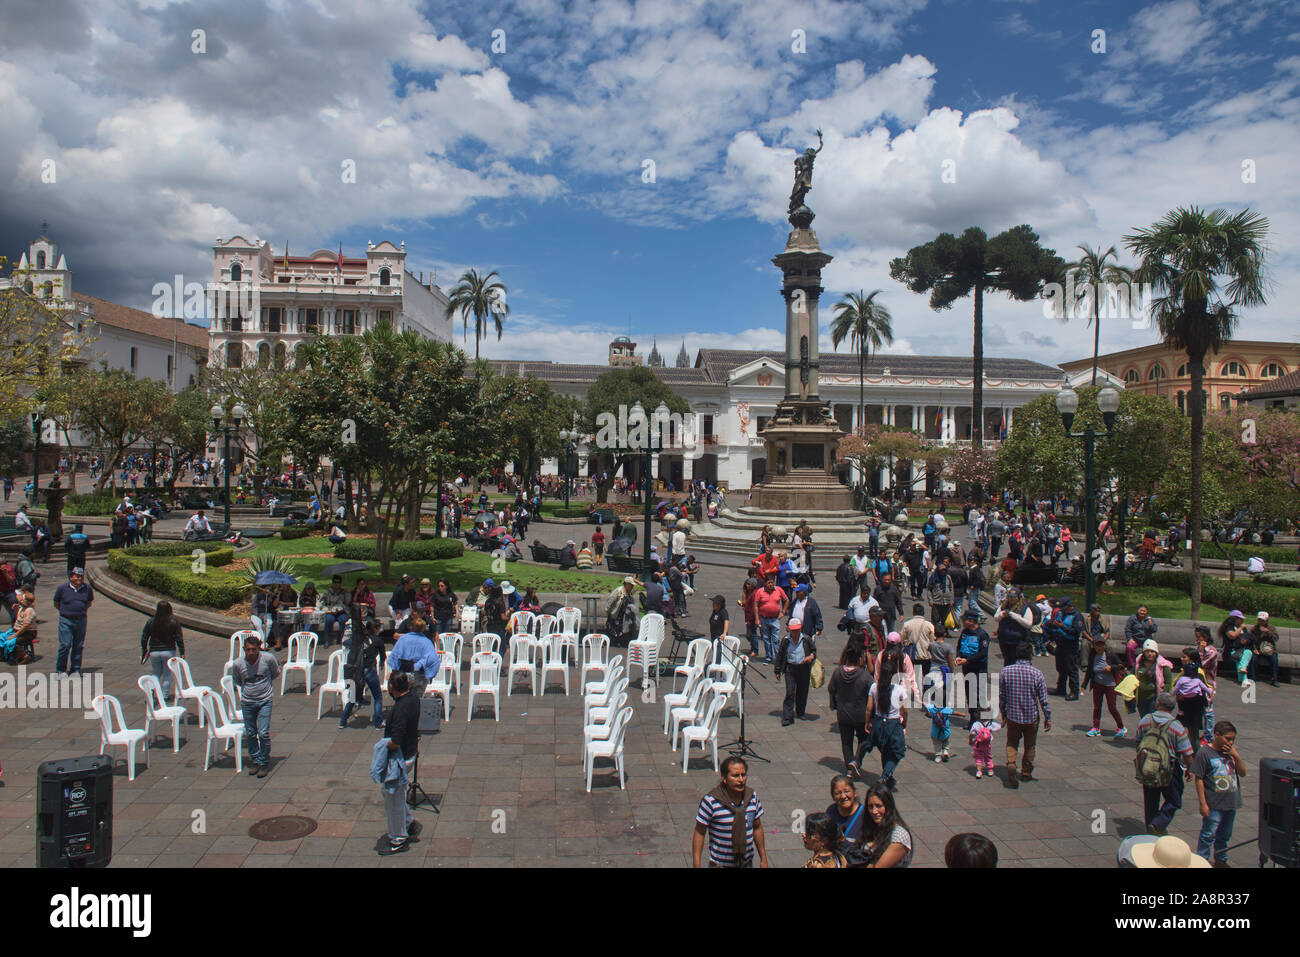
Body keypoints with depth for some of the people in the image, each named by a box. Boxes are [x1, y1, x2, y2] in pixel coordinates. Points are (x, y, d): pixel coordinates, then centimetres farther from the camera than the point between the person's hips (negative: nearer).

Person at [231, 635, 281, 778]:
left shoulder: (268, 658, -15)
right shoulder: (238, 663, -10)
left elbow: (276, 673, 6)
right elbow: (237, 680, 12)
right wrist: (247, 688, 10)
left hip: (265, 700, -2)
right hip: (247, 702, 2)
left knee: (263, 733, -7)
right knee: (250, 733, 9)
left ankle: (265, 763, 8)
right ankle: (255, 761, 26)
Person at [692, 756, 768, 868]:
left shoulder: (752, 797, -7)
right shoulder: (710, 801, -21)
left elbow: (757, 828, 6)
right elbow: (699, 833, -13)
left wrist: (763, 859, 11)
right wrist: (696, 865, -13)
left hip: (747, 862, 4)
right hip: (719, 864, -4)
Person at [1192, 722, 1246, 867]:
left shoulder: (1231, 751, 4)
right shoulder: (1204, 753, -14)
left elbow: (1242, 772, 5)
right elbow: (1199, 779, -12)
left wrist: (1236, 756, -11)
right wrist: (1203, 803, -14)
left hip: (1231, 803, 6)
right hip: (1213, 805, -6)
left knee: (1225, 835, 19)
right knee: (1209, 835, 1)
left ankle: (1221, 860, 34)